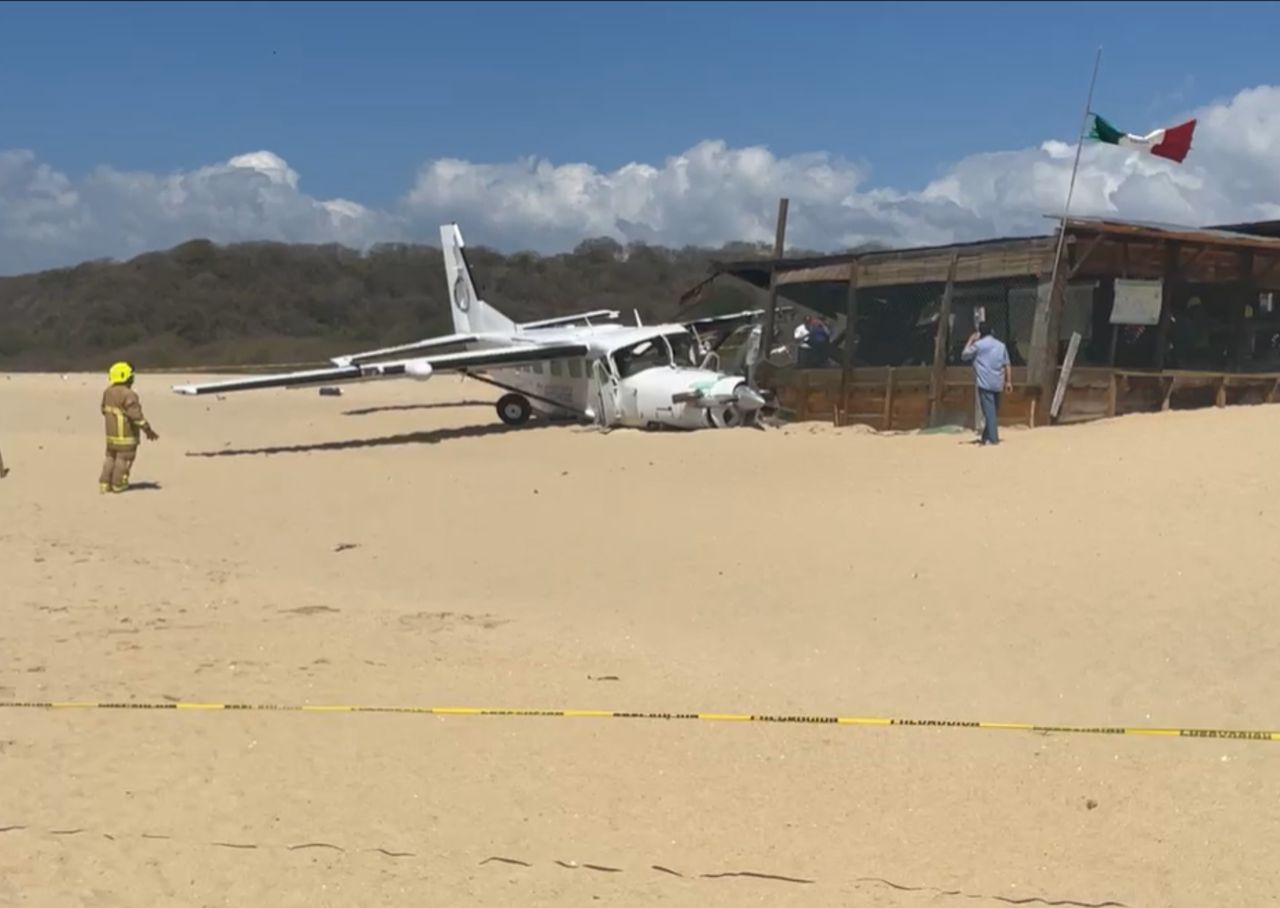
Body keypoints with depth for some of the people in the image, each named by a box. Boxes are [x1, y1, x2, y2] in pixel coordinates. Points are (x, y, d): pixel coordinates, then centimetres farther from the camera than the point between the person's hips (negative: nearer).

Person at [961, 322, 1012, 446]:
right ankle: (986, 437, 19)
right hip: (997, 383, 5)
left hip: (985, 383, -5)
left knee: (989, 411, -8)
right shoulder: (1001, 345, 11)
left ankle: (993, 438, -13)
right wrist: (1008, 381, 13)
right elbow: (1006, 365, 9)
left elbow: (964, 356, 8)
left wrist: (970, 341, 16)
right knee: (994, 410, 13)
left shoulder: (978, 345, -3)